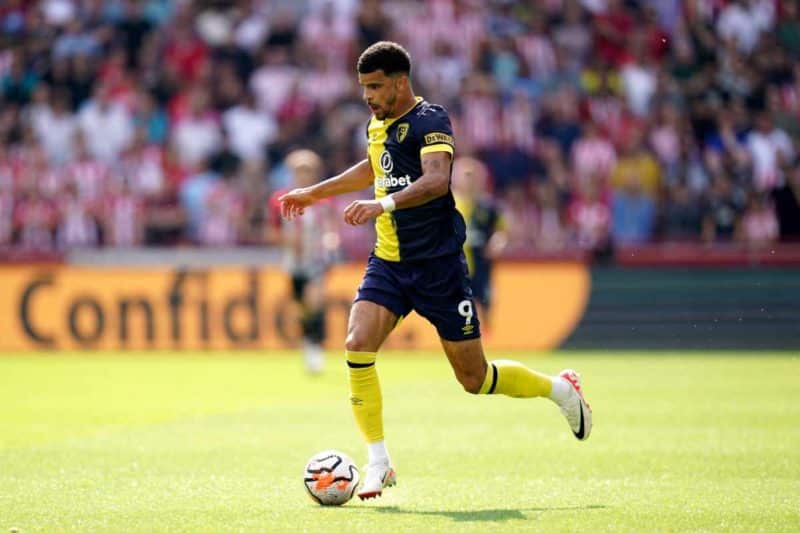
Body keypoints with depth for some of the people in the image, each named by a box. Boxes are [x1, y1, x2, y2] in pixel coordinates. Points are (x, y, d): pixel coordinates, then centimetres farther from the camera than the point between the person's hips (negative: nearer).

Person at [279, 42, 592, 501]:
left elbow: (437, 180, -32)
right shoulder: (377, 126, 11)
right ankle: (379, 462, -9)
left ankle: (561, 390, 28)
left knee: (474, 378, 0)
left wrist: (384, 204, -45)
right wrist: (315, 193, 36)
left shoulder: (429, 121, -14)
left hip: (438, 262, -7)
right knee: (358, 345, -17)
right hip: (388, 262, 7)